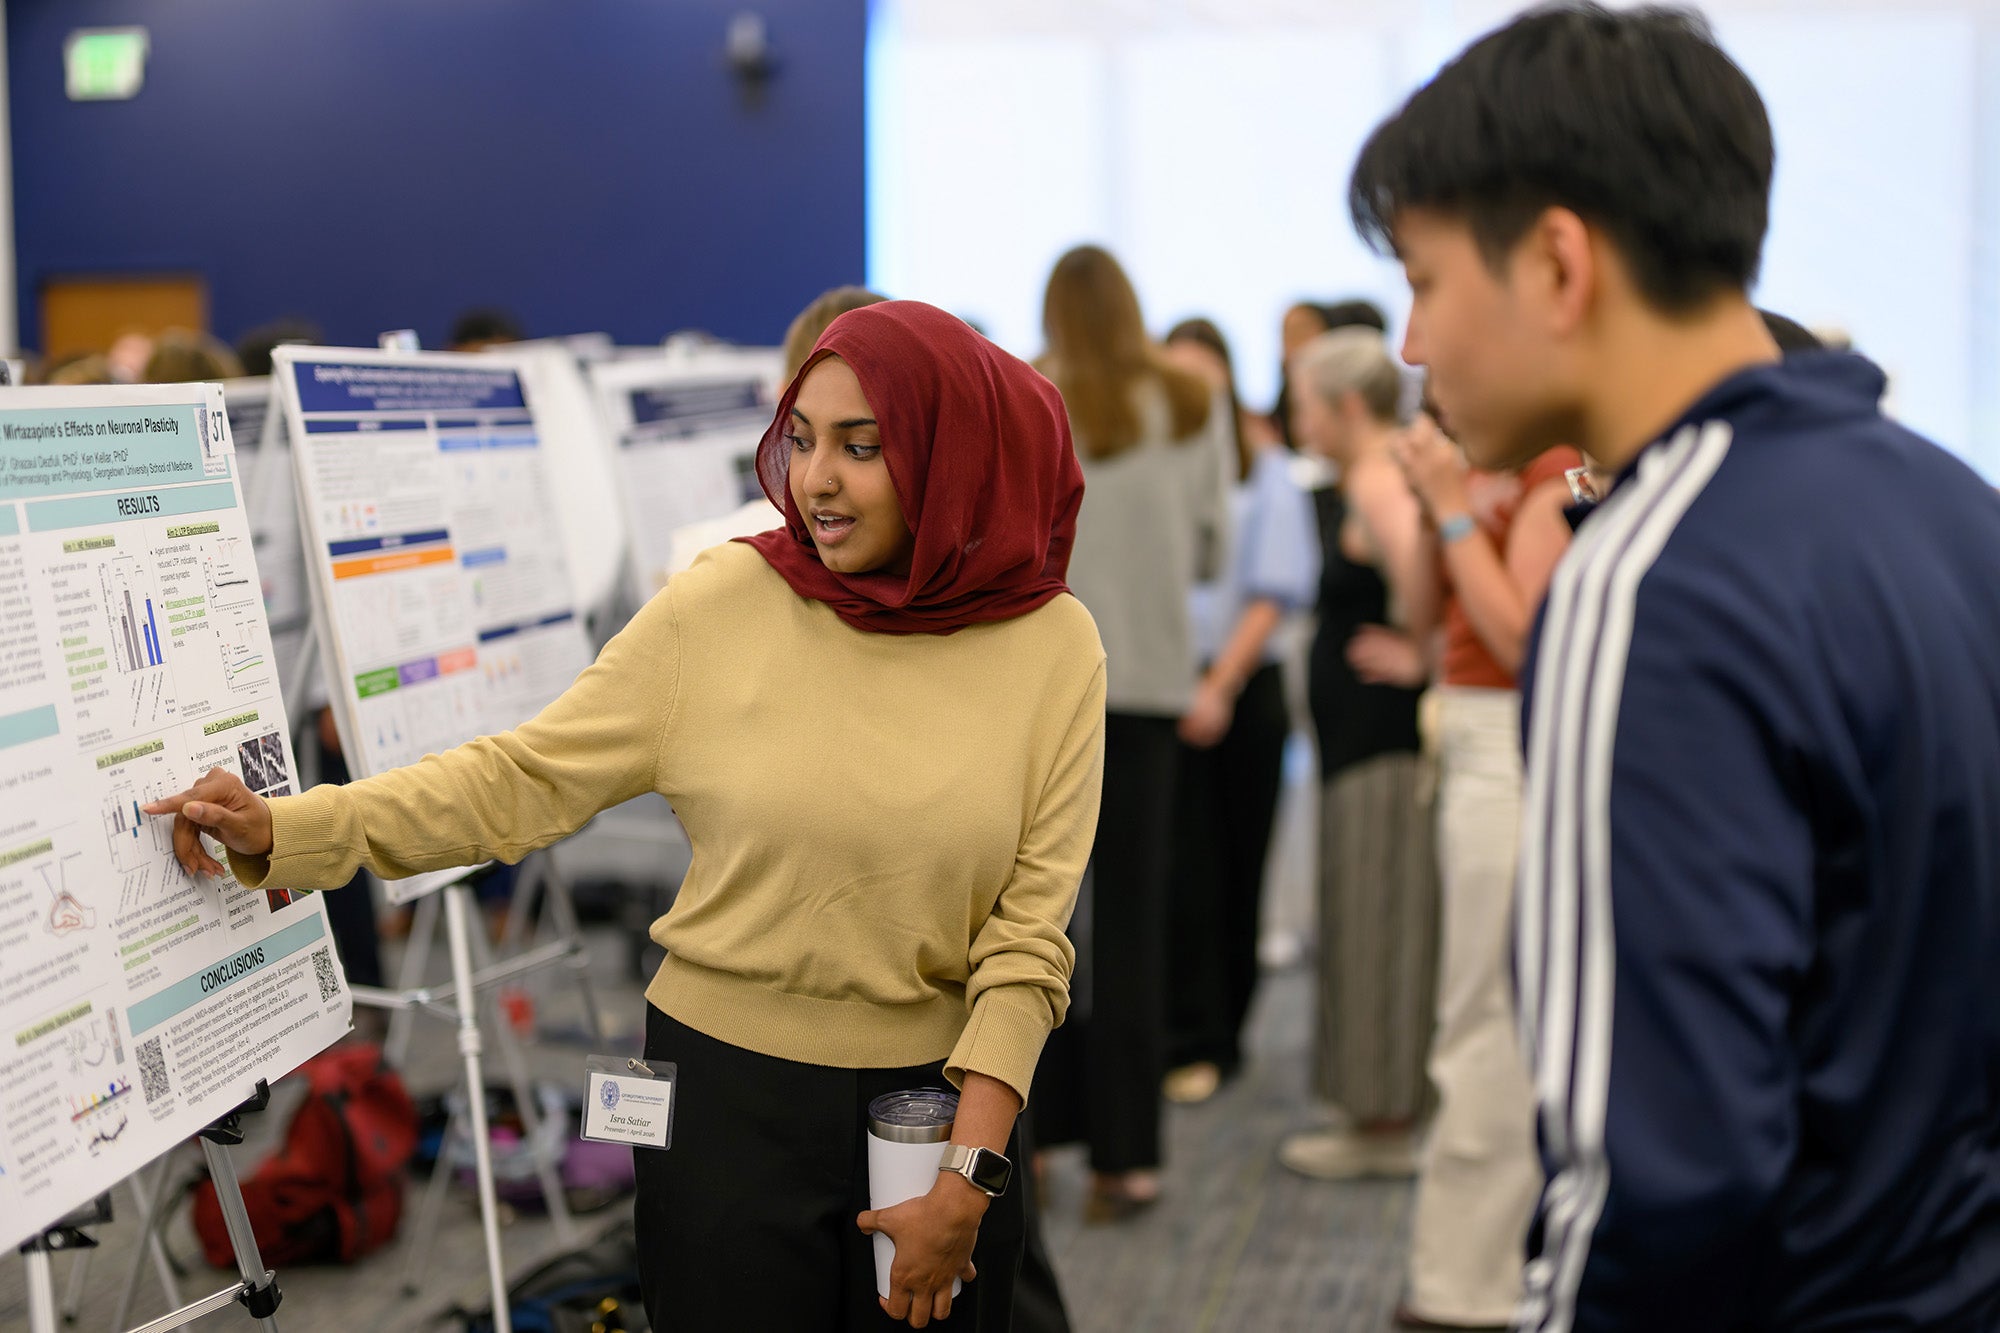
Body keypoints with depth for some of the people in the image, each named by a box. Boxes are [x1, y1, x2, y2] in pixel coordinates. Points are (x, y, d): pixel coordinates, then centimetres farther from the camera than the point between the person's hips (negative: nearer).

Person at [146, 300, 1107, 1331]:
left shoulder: (1052, 647, -6)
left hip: (939, 1095, 1)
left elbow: (1028, 930, -6)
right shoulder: (720, 606, -8)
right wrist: (284, 832, -17)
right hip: (726, 1092, -1)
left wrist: (970, 1176, -11)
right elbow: (521, 781, -7)